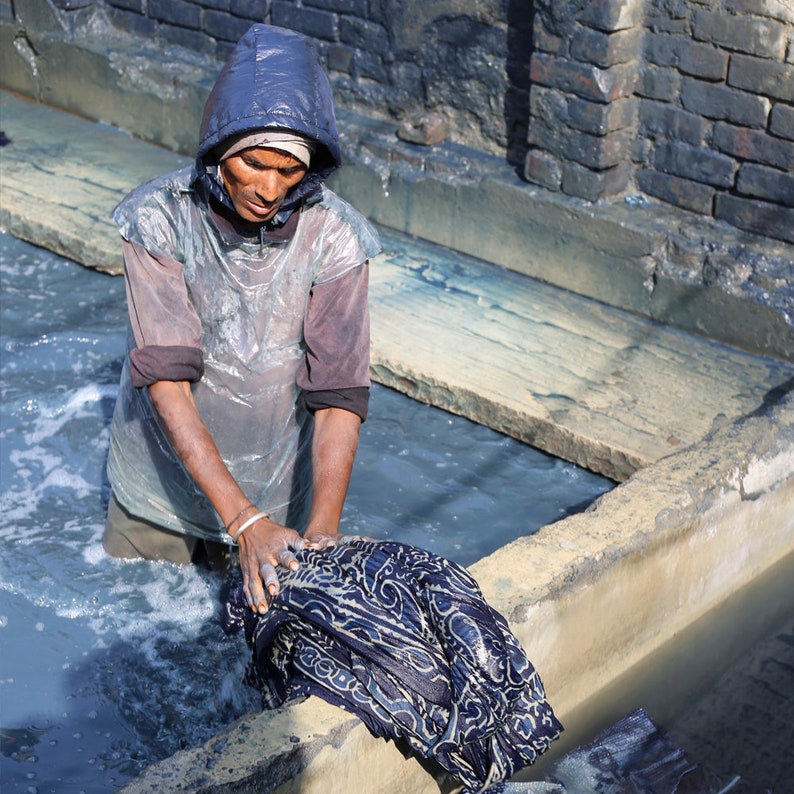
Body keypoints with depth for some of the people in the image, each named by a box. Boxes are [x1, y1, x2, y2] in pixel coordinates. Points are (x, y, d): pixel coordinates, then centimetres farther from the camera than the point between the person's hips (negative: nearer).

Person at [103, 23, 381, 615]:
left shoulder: (335, 238, -19)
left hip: (276, 493, 1)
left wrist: (323, 525, -34)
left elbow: (338, 394, -21)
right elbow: (165, 381, -27)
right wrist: (243, 521, -35)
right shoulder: (160, 218, -22)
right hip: (162, 482, 0)